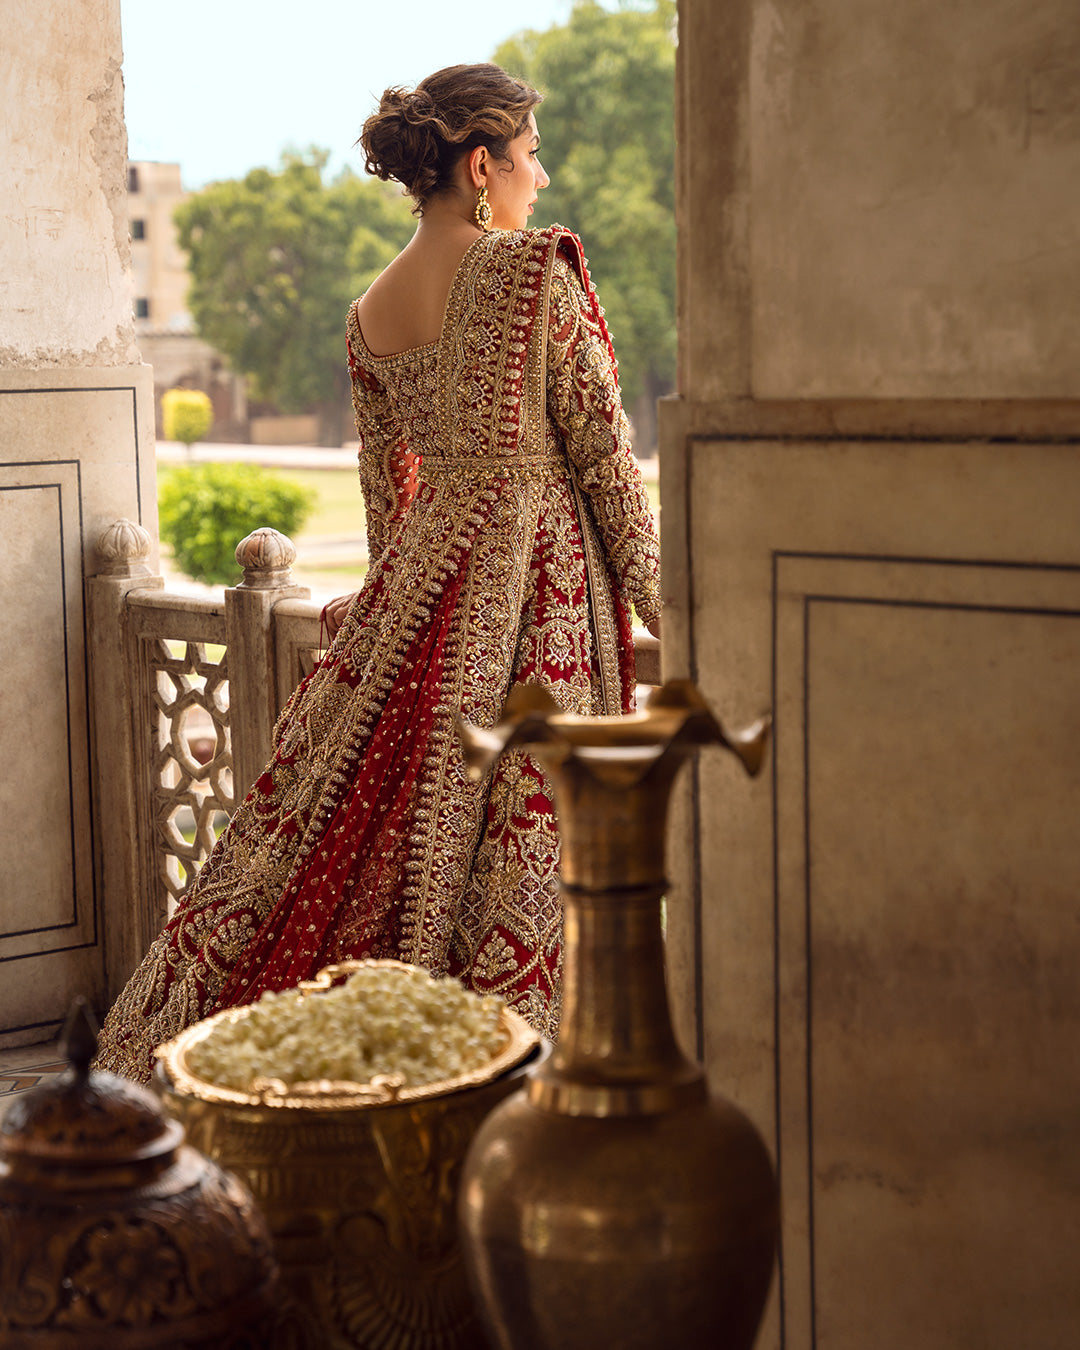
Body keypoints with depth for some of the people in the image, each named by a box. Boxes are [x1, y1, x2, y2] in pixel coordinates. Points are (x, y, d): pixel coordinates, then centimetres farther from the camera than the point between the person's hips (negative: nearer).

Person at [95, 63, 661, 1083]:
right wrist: (651, 590, -1)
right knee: (512, 842, 0)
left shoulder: (369, 317, 8)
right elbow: (600, 443, -9)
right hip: (543, 579, -6)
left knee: (351, 806, 12)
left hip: (425, 576, 6)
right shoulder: (537, 268, -10)